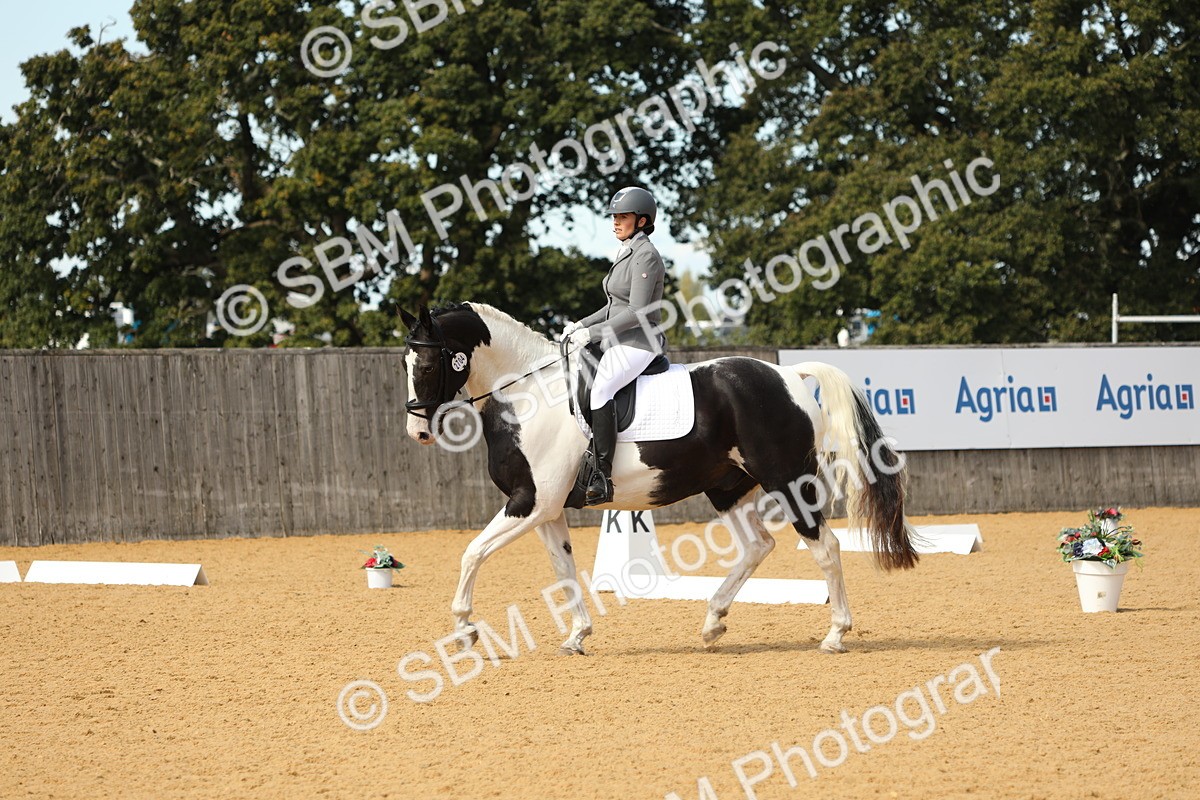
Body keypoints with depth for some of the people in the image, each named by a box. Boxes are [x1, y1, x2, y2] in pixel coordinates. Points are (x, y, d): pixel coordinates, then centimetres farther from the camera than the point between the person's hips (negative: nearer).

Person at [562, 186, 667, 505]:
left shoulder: (645, 256, -13)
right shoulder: (626, 253, 17)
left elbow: (637, 312, -20)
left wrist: (592, 332, -18)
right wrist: (581, 324, 10)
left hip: (638, 343, -11)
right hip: (618, 342, 11)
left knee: (600, 390, -31)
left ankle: (602, 479, -37)